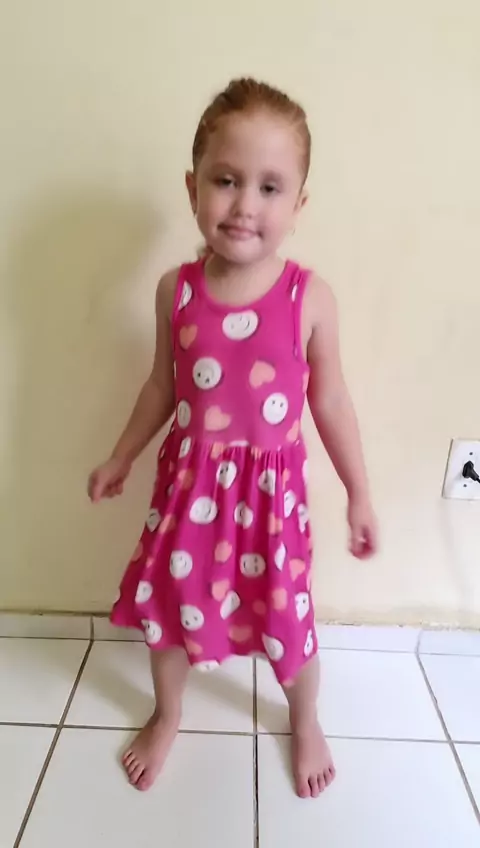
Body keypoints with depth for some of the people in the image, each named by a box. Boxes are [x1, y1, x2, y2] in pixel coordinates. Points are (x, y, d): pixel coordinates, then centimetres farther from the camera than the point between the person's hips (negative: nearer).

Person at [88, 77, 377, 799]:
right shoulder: (176, 289, -8)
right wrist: (122, 457, 14)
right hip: (190, 478, 3)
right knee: (169, 606, 18)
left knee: (287, 623, 12)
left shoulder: (310, 297, -14)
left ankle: (306, 724, 47)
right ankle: (167, 718, 50)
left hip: (271, 486, -2)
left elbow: (330, 401, -4)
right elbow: (163, 386, 5)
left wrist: (360, 497, 0)